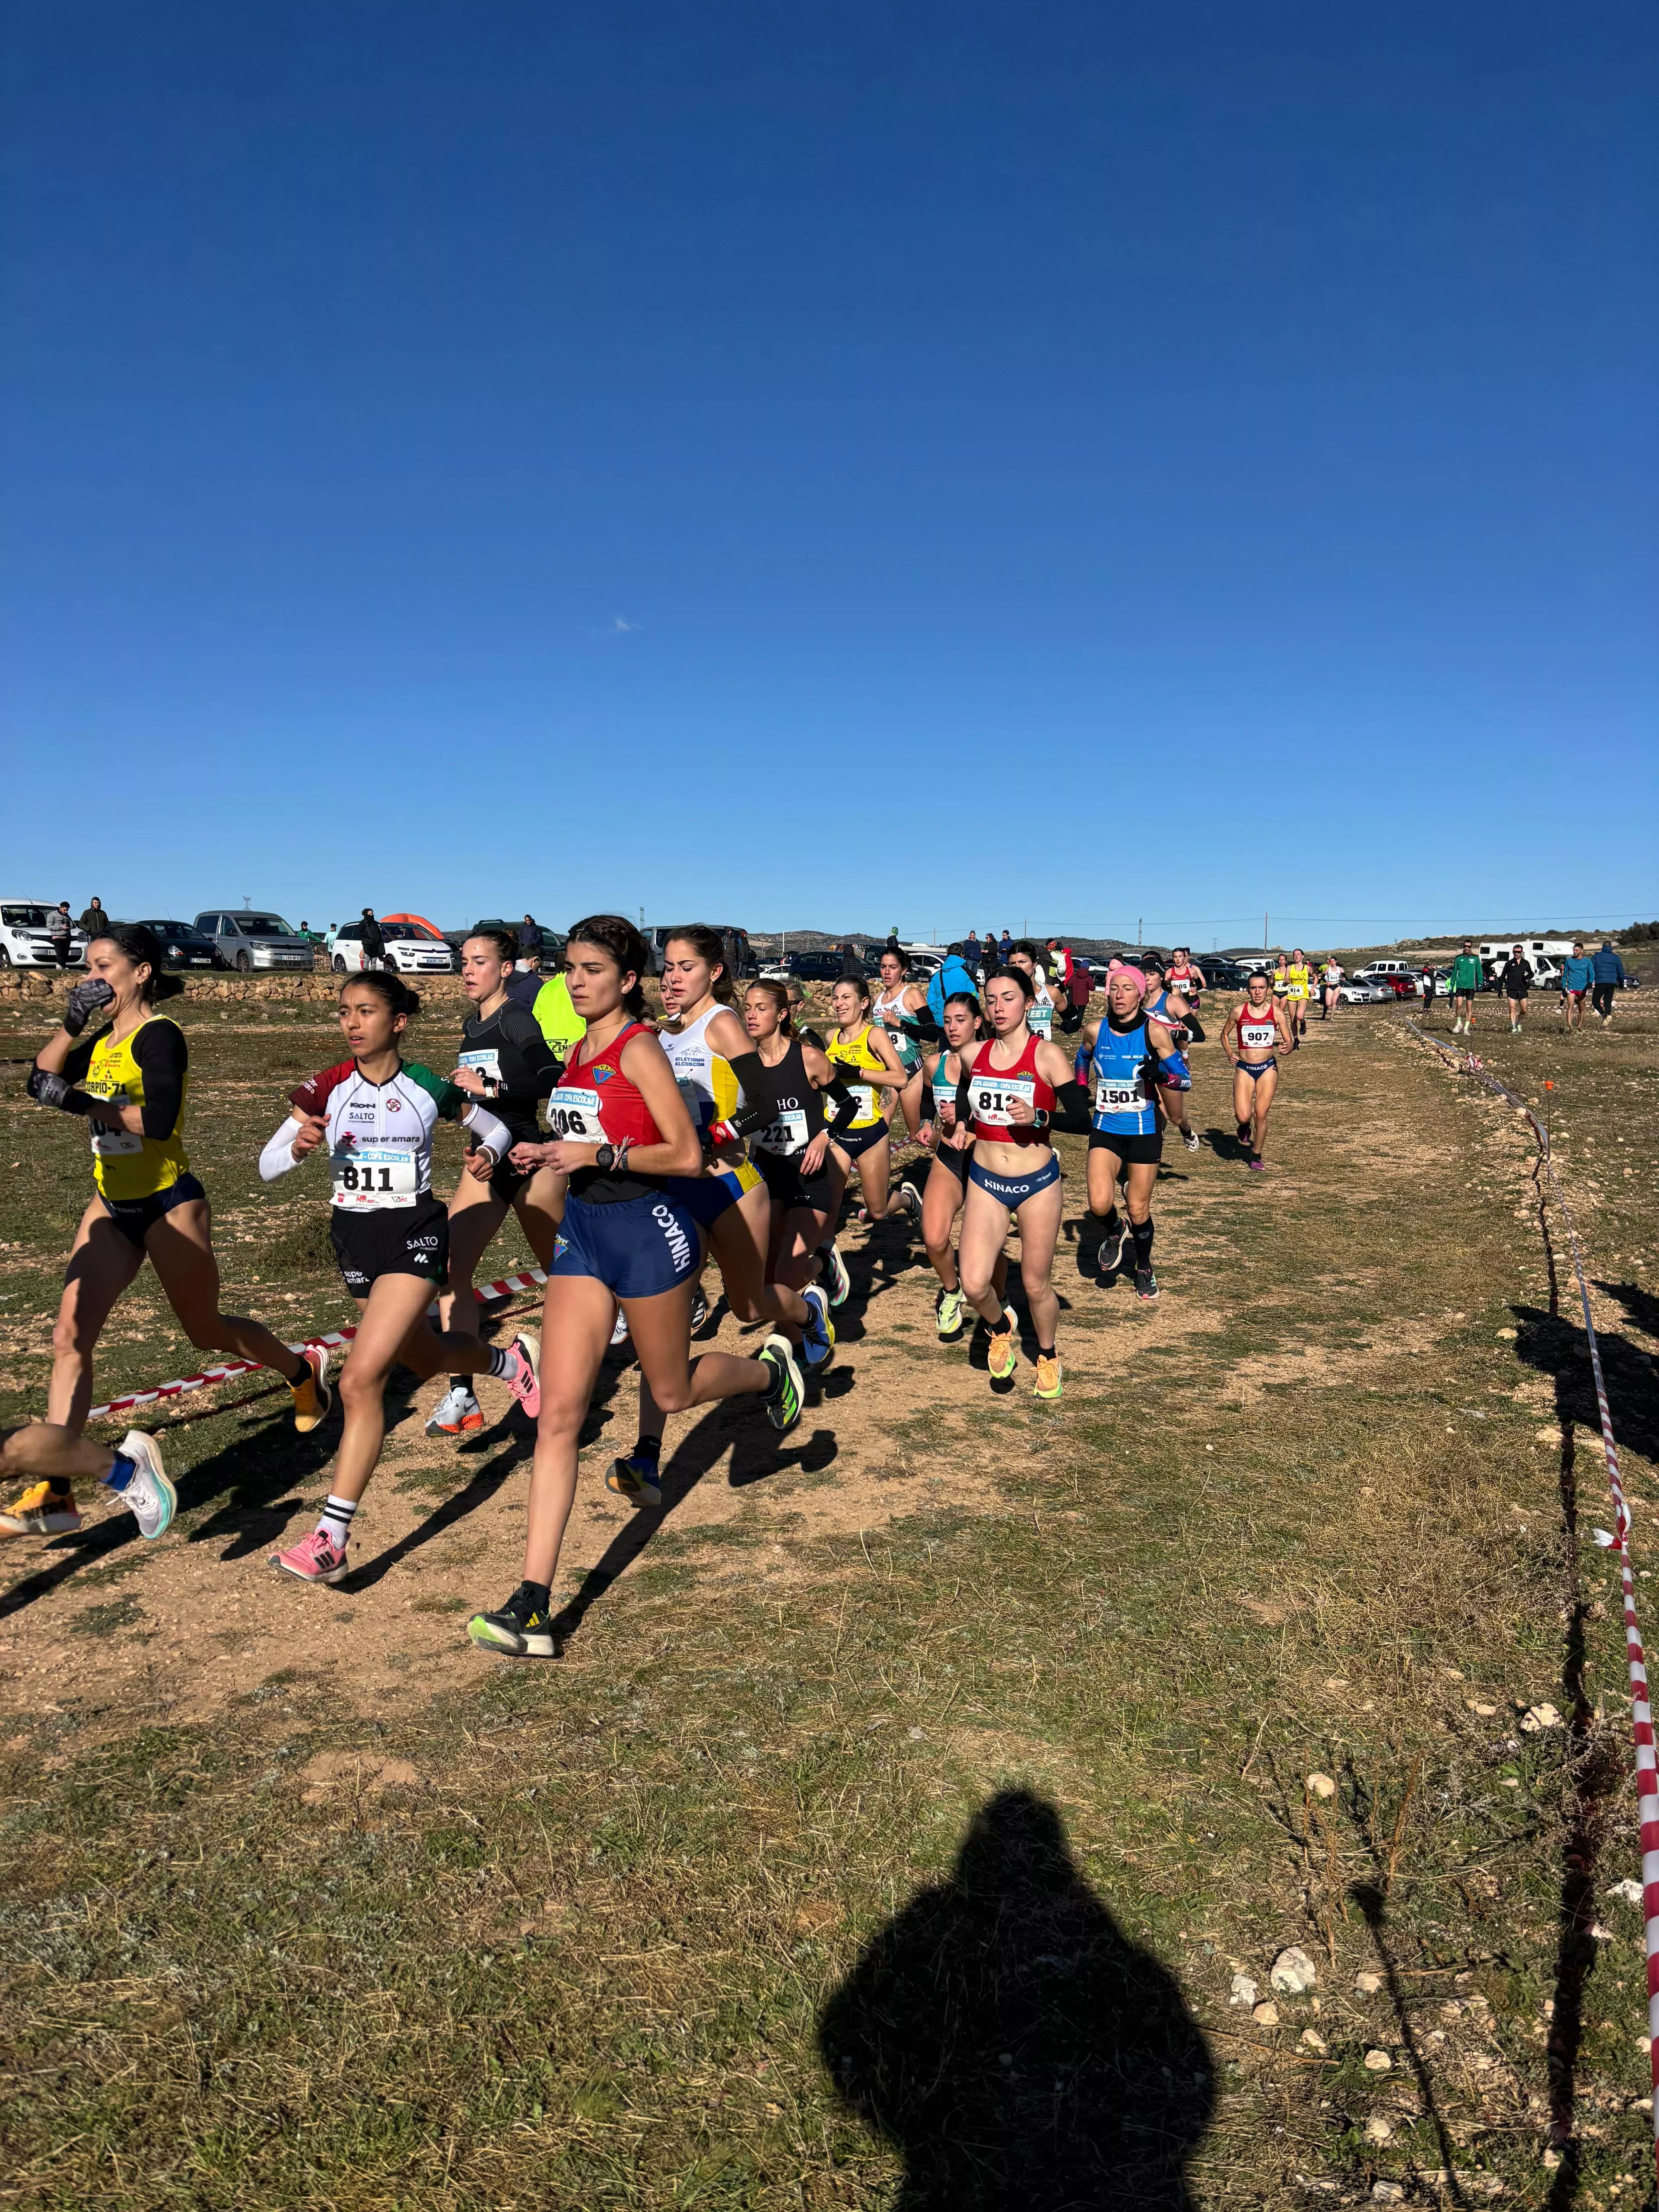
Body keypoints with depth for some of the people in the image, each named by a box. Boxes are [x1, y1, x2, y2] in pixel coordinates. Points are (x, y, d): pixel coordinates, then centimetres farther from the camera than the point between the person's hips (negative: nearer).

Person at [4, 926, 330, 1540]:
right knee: (70, 1336, -6)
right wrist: (71, 1023, -8)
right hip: (113, 1207, 7)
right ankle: (55, 1491, -4)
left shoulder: (158, 1036, -16)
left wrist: (79, 1101, -27)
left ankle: (304, 1371, 40)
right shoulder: (105, 1041, 9)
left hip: (168, 1207, -7)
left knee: (205, 1330, 11)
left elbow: (158, 1121, -28)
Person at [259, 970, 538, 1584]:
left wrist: (488, 1154, -14)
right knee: (424, 1357, 23)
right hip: (355, 1236, 5)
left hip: (416, 1235, -5)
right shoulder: (327, 1088, -3)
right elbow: (267, 1166, -5)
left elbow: (495, 1127, 9)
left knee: (361, 1380, -16)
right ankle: (510, 1360, 56)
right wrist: (299, 1147, -26)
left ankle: (331, 1540, -10)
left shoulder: (429, 1089, -7)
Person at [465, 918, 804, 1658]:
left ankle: (771, 1369, 46)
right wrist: (548, 1152, 5)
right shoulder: (580, 1050, 10)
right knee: (559, 1412, -2)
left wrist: (599, 1154, -23)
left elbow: (687, 1156, -18)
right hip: (582, 1233, 7)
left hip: (648, 1232, -7)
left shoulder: (639, 1048, -14)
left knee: (672, 1393, 14)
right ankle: (533, 1604, -1)